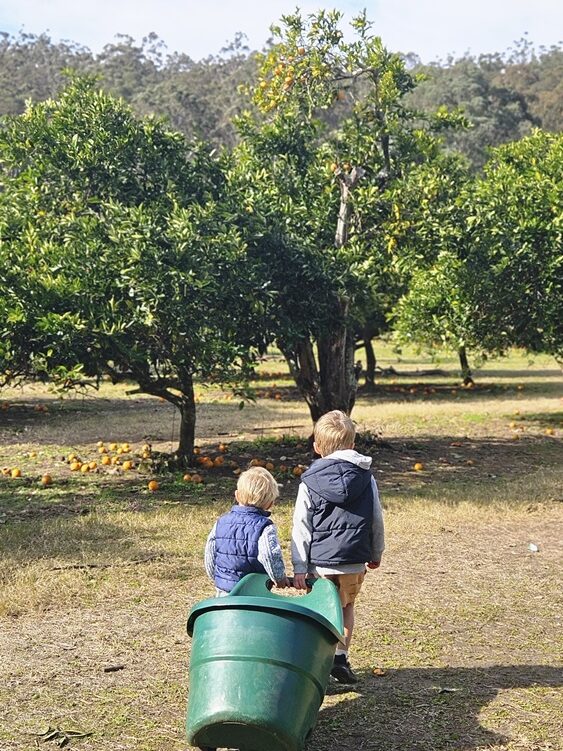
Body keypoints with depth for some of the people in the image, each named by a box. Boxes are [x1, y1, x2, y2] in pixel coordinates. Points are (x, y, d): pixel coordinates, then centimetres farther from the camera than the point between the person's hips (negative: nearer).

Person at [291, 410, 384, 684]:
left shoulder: (310, 482, -4)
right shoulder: (366, 478, 1)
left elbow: (301, 527, -6)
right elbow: (376, 520, 7)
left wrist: (299, 568, -4)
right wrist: (376, 553, 22)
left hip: (319, 563, -1)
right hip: (354, 562, 2)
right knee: (347, 606, 22)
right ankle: (340, 655, 8)